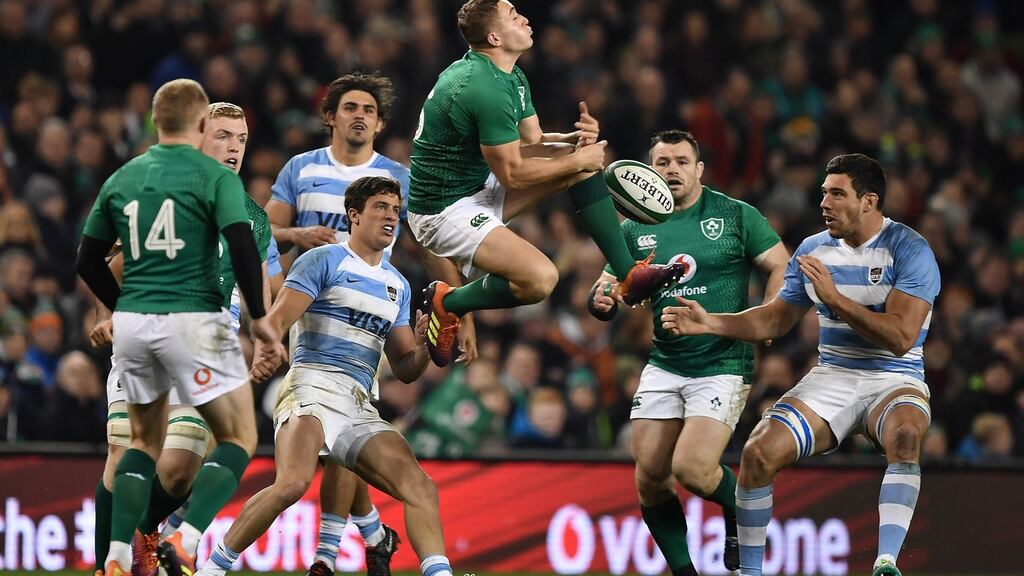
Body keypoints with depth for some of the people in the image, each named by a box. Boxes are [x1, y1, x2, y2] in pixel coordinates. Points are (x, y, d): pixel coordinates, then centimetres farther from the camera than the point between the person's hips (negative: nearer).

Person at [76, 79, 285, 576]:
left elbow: (88, 263, 15)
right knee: (239, 438, 6)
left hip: (131, 323, 5)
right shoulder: (215, 177, -4)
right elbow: (242, 246, -16)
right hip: (193, 319, -5)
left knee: (144, 442, 20)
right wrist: (259, 317, -7)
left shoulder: (121, 179, 11)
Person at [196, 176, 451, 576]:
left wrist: (423, 347, 1)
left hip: (359, 406, 7)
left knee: (419, 487, -11)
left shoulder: (397, 285, 24)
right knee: (292, 484, -29)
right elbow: (277, 318, -9)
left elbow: (404, 369, 25)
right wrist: (264, 355, -32)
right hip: (313, 388, -7)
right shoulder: (323, 261, 5)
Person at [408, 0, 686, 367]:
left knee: (585, 161, 6)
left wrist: (576, 140, -9)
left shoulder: (512, 78, 8)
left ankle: (628, 274, 7)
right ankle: (448, 302, -5)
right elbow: (512, 173, -21)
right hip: (444, 209, -11)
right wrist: (577, 159, -10)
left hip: (480, 188, 11)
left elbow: (532, 144, 12)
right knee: (541, 278, -28)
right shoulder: (486, 89, -26)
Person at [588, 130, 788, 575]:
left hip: (723, 366, -4)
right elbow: (608, 294, 9)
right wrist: (602, 300, -16)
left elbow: (782, 267, 0)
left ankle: (740, 512, 14)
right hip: (664, 367, 5)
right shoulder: (635, 230, 8)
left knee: (689, 468, -17)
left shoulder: (736, 216, -2)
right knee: (649, 473, -3)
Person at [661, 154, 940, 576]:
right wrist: (712, 323, -1)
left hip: (894, 381, -5)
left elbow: (901, 337, -22)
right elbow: (775, 319, 15)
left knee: (904, 435, -40)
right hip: (831, 379, 5)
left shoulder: (909, 250, -12)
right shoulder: (814, 250, 6)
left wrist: (835, 298, -26)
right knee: (758, 453, -17)